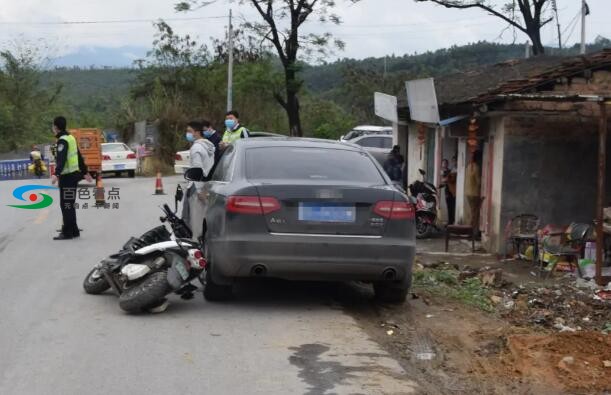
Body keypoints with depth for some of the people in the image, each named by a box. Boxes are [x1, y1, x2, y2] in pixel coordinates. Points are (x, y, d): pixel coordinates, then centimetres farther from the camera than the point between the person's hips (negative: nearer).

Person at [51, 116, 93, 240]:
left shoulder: (63, 140, -15)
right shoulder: (71, 138, 14)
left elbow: (61, 159, -29)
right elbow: (79, 157, 22)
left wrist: (56, 174, -40)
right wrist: (85, 172, 31)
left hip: (67, 176, -10)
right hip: (74, 174, 10)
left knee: (66, 205, -5)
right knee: (69, 205, 16)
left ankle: (68, 232, -3)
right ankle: (73, 230, 22)